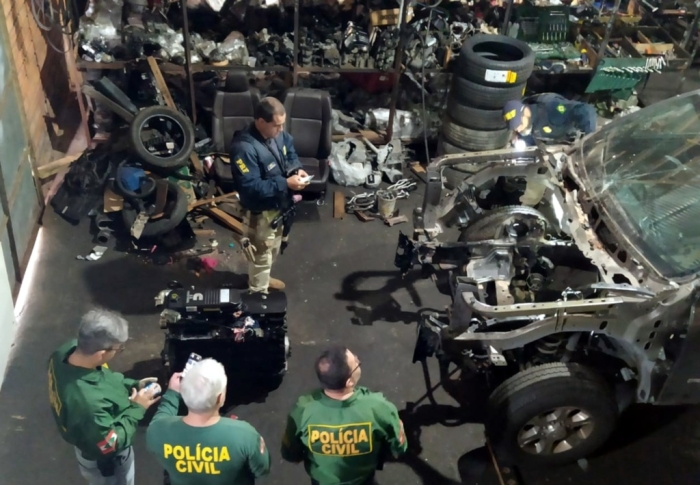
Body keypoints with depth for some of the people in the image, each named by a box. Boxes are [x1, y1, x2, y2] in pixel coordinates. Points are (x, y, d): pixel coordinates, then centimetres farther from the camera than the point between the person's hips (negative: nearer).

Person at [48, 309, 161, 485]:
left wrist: (132, 385, -8)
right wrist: (137, 408, -20)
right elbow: (110, 444, -29)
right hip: (104, 461, -7)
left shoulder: (66, 351, -23)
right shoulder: (88, 402, -46)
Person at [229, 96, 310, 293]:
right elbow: (251, 188, -34)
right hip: (262, 211, -8)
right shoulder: (244, 148, -33)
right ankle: (258, 292, 34)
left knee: (273, 248, 28)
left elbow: (289, 150, 13)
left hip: (279, 204, 8)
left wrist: (296, 169, -8)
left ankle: (262, 279, 53)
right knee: (262, 254, 12)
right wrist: (286, 183, -33)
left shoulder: (277, 133, -8)